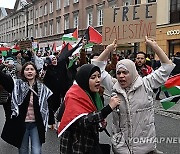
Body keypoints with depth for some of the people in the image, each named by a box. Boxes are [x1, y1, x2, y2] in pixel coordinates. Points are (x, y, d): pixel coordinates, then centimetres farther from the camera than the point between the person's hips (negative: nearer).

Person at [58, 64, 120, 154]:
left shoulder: (91, 94, 5)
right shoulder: (74, 96, -20)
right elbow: (84, 121, -33)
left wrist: (101, 120, 0)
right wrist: (109, 107, -37)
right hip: (75, 146, -7)